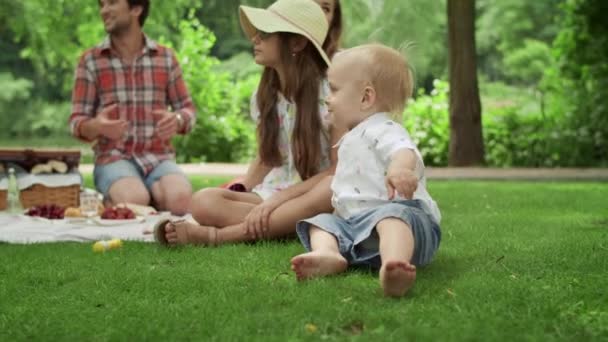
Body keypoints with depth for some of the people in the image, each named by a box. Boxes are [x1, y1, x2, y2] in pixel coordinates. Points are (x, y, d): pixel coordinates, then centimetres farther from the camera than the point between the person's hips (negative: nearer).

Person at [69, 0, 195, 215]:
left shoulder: (165, 57, 9)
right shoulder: (90, 61, 5)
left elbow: (187, 109, 12)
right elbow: (77, 123, 3)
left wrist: (177, 120, -13)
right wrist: (97, 126, -22)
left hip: (158, 158, 1)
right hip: (113, 158, -1)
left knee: (180, 200, -31)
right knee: (134, 201, -34)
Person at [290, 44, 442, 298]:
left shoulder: (382, 131, -6)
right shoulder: (352, 140, 29)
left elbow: (403, 150, -31)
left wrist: (400, 168, -54)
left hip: (400, 212, -10)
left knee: (391, 216, -39)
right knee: (322, 221, -2)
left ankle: (394, 262, -73)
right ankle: (327, 254, -37)